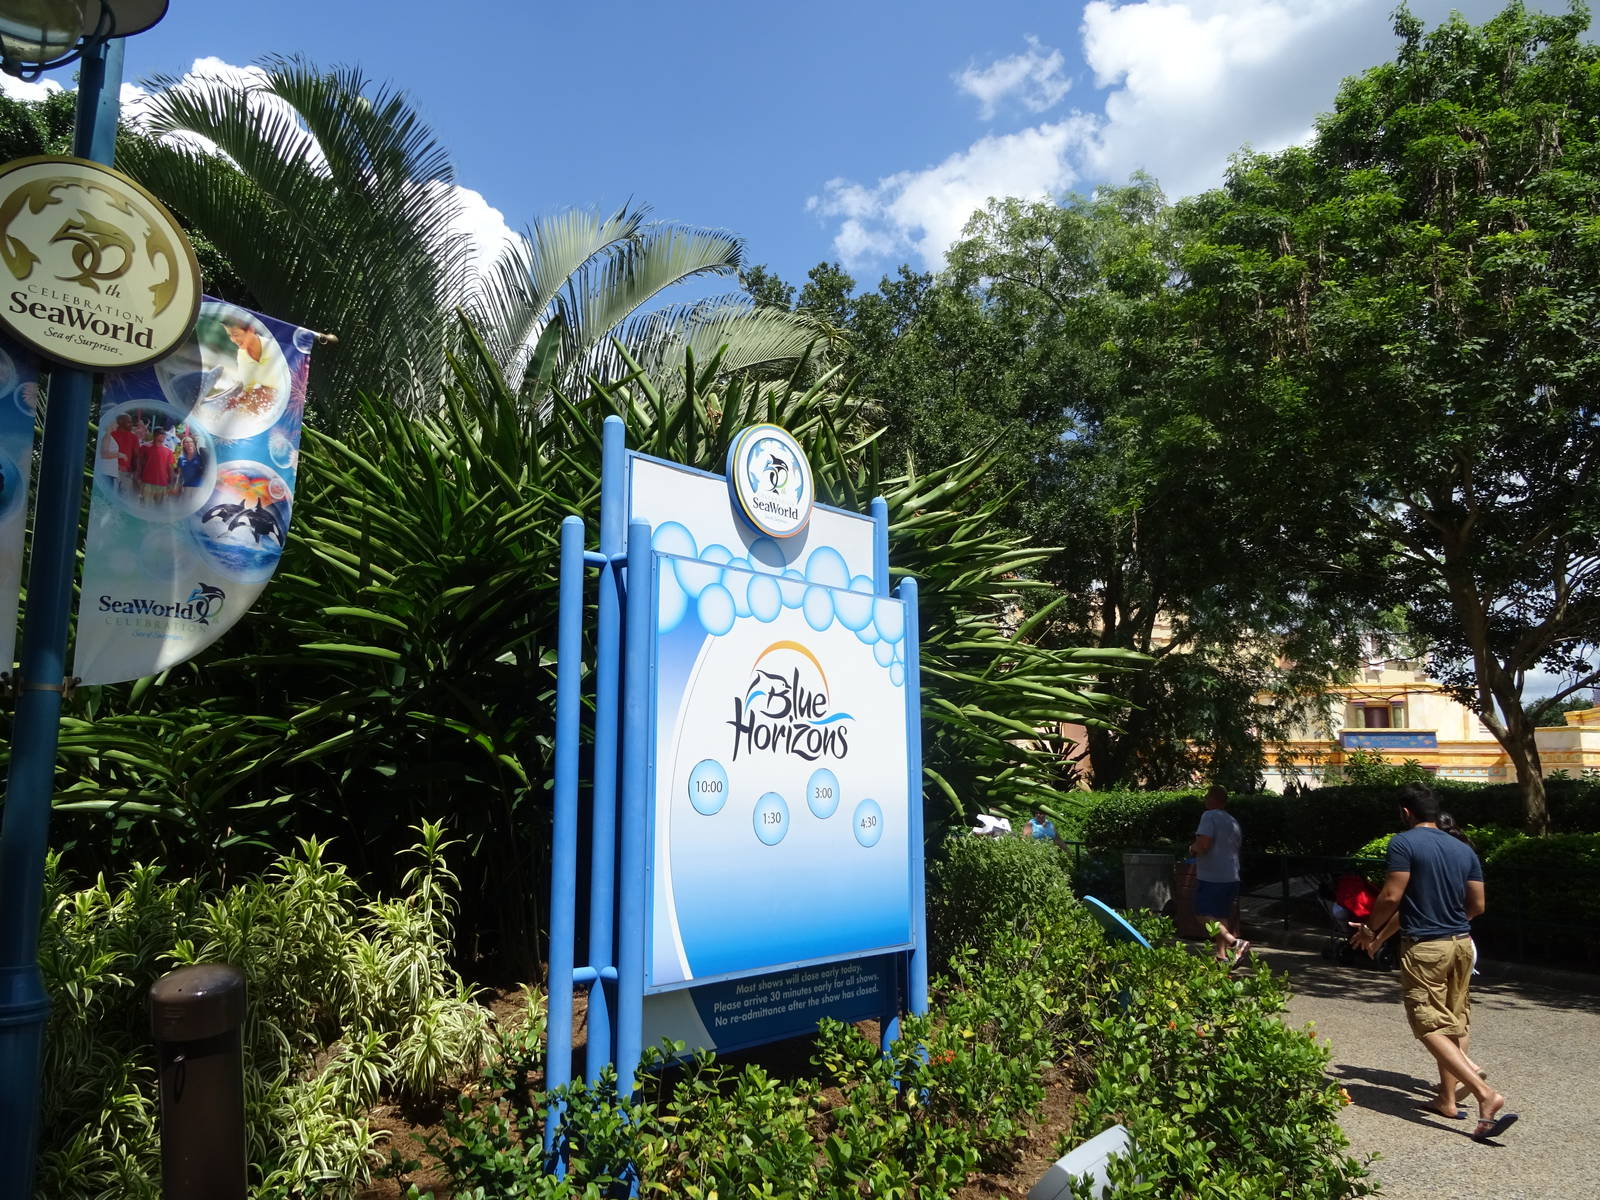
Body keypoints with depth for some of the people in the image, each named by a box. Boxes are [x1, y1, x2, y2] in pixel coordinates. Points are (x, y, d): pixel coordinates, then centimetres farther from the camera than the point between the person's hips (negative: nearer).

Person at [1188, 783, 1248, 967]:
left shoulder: (1209, 816, -12)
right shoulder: (1233, 821, 16)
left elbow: (1203, 845, -23)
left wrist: (1192, 848, -2)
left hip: (1211, 878, -9)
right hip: (1231, 877, 9)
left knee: (1206, 917, -7)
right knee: (1221, 917, 15)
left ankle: (1235, 943, -22)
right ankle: (1221, 955, 16)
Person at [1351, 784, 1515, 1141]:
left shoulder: (1404, 843, -12)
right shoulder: (1463, 849, 8)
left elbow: (1391, 897, -15)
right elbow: (1477, 905, 10)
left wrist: (1370, 930, -1)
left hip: (1424, 947, -7)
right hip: (1461, 943, 7)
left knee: (1432, 1029, -3)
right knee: (1454, 1024, 16)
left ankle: (1485, 1094, -15)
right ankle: (1447, 1098, 22)